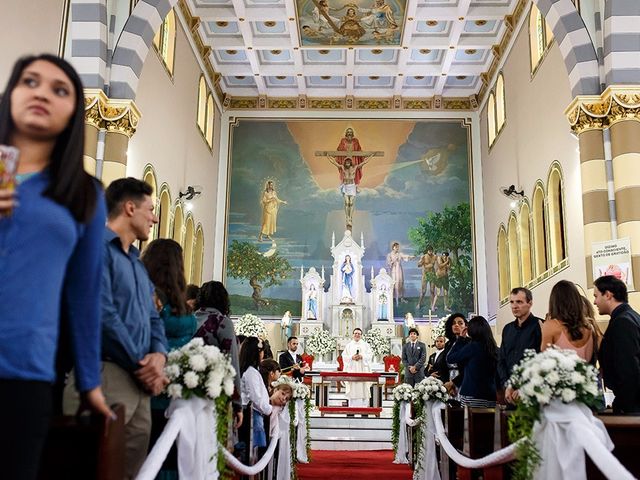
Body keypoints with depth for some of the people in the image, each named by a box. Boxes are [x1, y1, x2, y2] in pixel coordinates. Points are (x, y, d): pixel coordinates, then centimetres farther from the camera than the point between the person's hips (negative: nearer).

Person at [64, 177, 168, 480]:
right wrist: (141, 364, -10)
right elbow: (103, 315, -16)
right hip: (105, 375, -9)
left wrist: (159, 355, 0)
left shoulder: (138, 263, 23)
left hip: (141, 383, 9)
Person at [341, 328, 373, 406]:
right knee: (353, 389, -4)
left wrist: (362, 356, -15)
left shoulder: (365, 345, 12)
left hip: (363, 370, 0)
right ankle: (352, 406, -2)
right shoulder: (349, 345, 13)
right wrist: (352, 357, -13)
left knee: (363, 388, -5)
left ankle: (364, 405, -2)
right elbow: (344, 356, 4)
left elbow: (370, 355, 2)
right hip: (352, 370, 0)